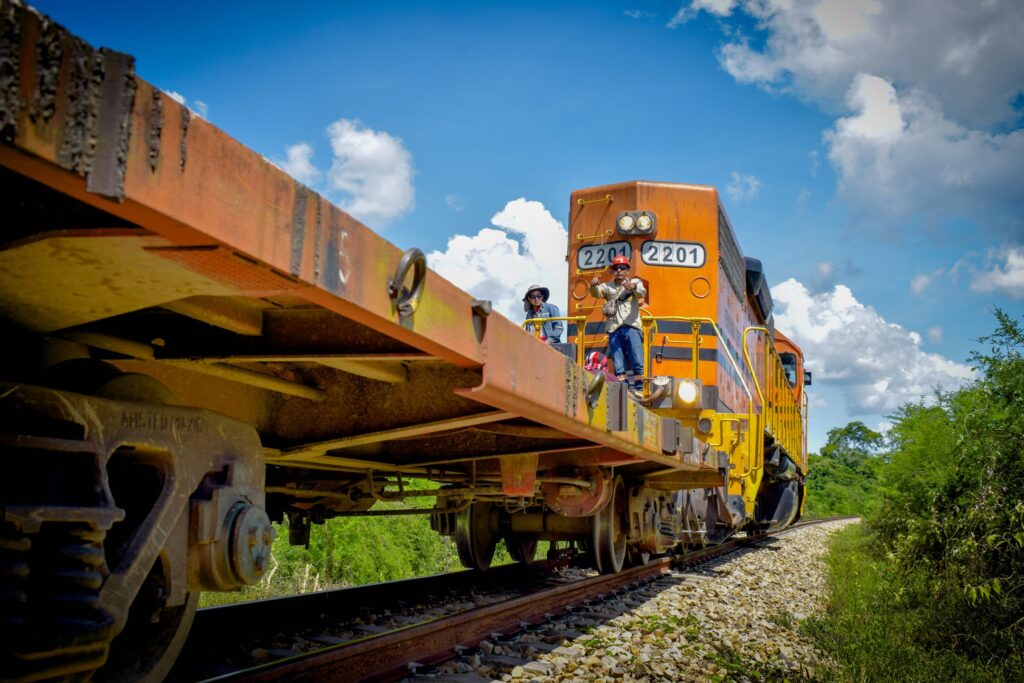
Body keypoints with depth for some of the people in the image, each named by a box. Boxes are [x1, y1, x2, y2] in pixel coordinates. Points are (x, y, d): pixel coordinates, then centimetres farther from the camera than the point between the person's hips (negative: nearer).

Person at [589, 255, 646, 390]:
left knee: (637, 358, -8)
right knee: (617, 362, 2)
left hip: (631, 326, -2)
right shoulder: (608, 286, 15)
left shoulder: (635, 282, 11)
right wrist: (593, 285, -28)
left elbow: (642, 294, -9)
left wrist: (634, 287, -33)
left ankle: (639, 387, -4)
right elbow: (596, 293, -3)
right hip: (614, 328, 2)